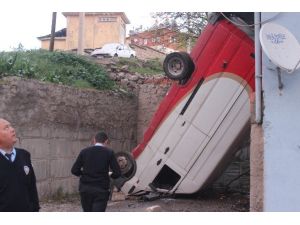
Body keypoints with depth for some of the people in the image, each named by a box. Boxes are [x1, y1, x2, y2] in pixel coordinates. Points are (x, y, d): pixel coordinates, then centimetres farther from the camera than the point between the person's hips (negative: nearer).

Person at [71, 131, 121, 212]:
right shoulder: (109, 152, -3)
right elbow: (117, 173, -7)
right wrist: (111, 175, 14)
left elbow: (74, 170, 0)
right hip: (101, 190, -3)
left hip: (85, 189, 3)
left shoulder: (84, 151, 2)